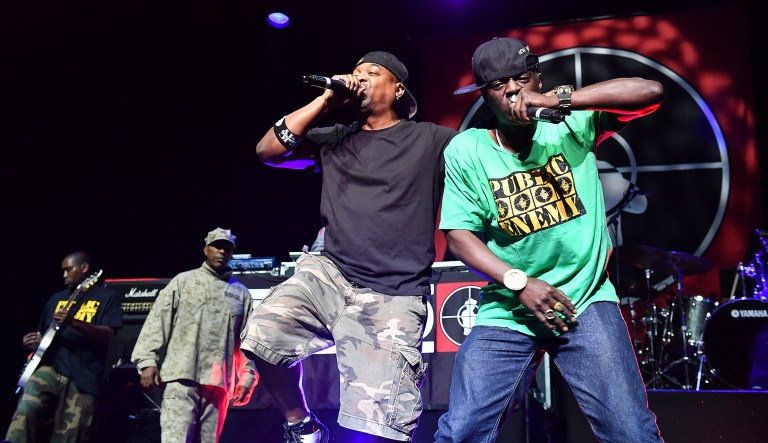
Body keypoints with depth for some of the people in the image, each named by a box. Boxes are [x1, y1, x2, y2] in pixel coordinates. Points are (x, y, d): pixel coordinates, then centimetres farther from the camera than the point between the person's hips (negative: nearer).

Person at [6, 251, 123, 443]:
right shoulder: (57, 298, 21)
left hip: (83, 378, -4)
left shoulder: (107, 297, 3)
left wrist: (73, 322, -24)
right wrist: (32, 343, 4)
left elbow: (107, 336, -10)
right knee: (25, 411, -25)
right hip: (49, 367, 4)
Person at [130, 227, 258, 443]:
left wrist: (247, 376, 2)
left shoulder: (241, 293, 15)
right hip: (182, 377, -2)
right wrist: (148, 361, -8)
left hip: (218, 383, 3)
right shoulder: (183, 281, 10)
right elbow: (157, 321, 4)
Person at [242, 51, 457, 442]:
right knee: (263, 332, -24)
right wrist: (326, 102, 5)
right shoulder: (335, 139, 17)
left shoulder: (428, 139, 8)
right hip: (330, 274, 4)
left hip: (394, 297, -3)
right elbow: (268, 150, 7)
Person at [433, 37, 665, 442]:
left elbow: (652, 91, -13)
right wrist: (518, 282, -16)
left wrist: (559, 100, -23)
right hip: (504, 313, 1)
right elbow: (459, 235, -3)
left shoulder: (572, 125, -2)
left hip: (586, 301, 0)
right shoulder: (466, 151, -2)